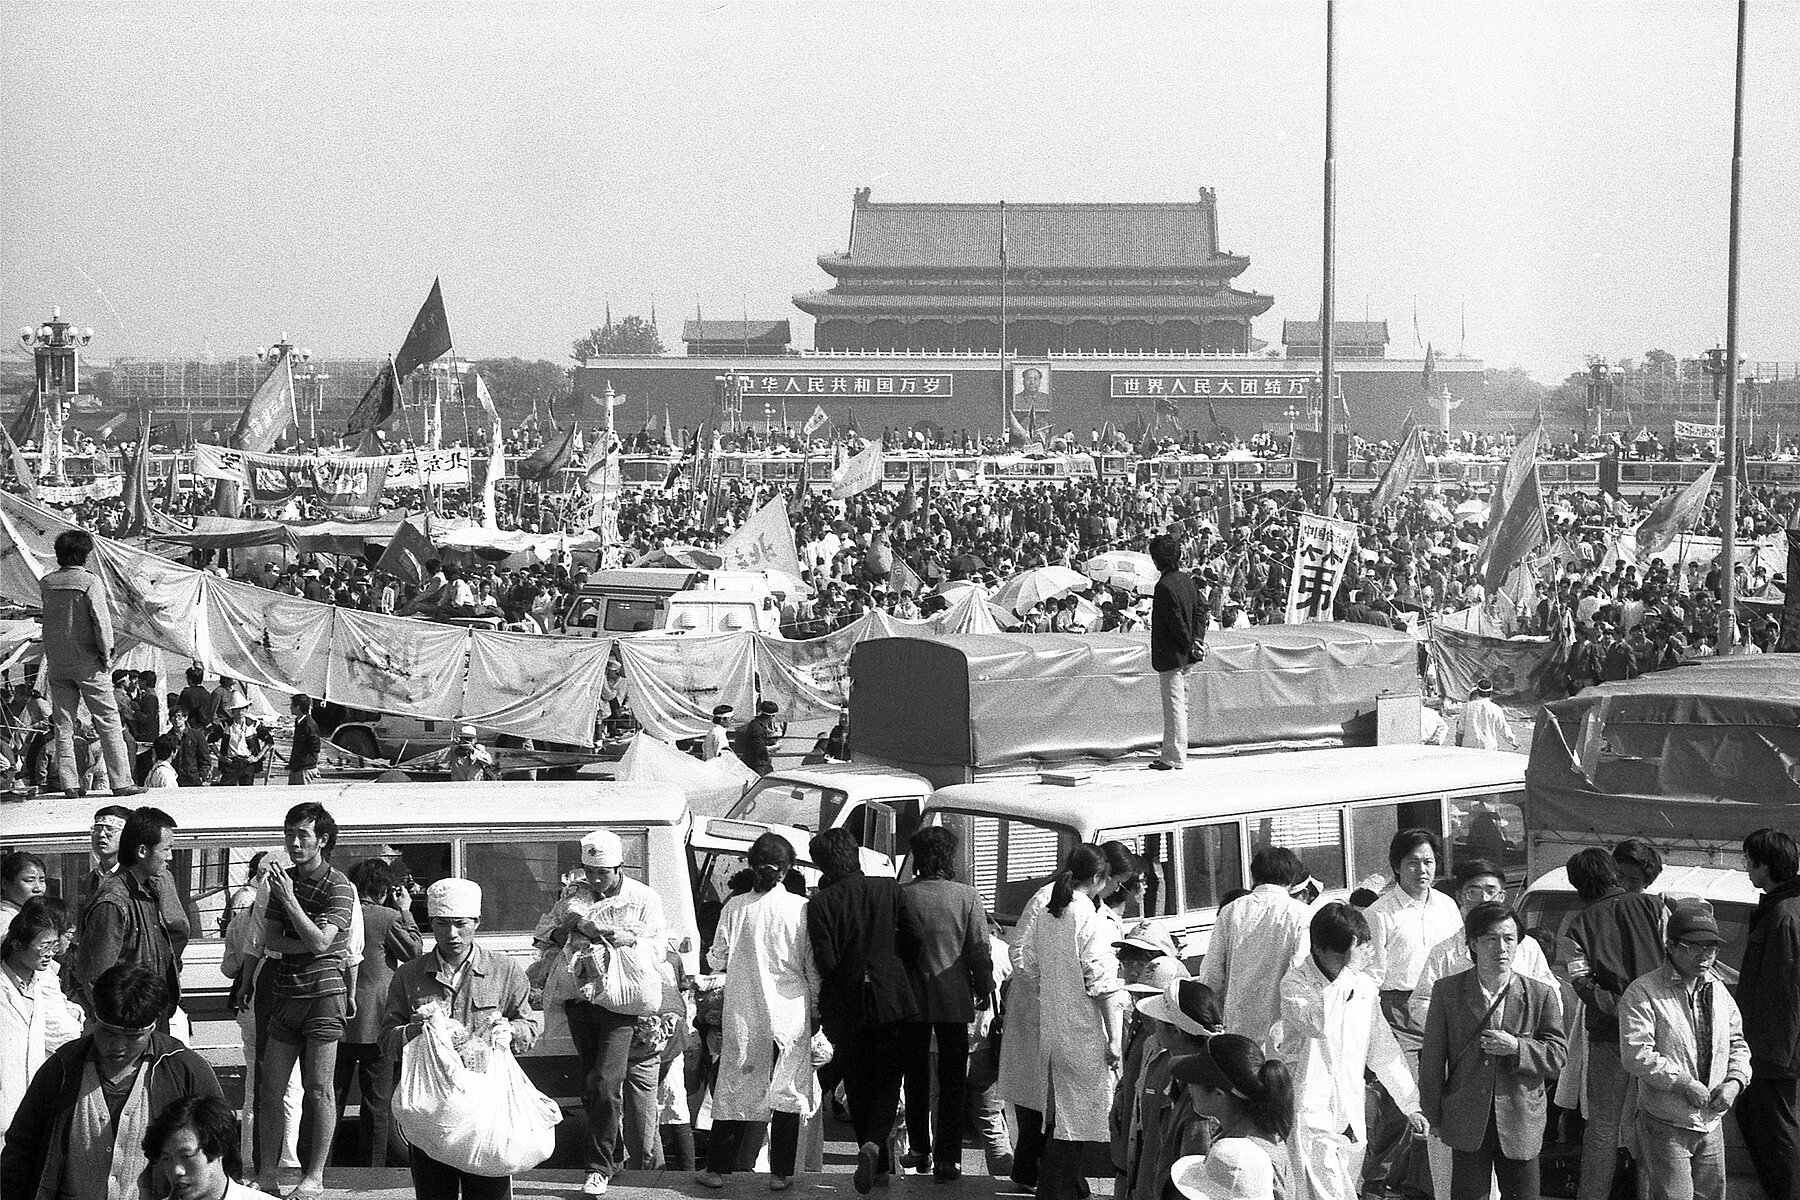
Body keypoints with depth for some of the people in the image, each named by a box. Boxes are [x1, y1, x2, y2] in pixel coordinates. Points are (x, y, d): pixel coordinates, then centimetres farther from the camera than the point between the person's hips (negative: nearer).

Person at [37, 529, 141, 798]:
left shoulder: (46, 583, 2)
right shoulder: (89, 581, -12)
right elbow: (101, 619, -16)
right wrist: (106, 654, -9)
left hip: (56, 662, 4)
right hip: (88, 663, -4)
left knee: (63, 725, 9)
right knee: (108, 720, 1)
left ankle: (69, 783, 6)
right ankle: (121, 782, -1)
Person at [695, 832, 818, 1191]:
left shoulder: (735, 907, -5)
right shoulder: (802, 908, -7)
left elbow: (717, 960, -1)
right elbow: (813, 967, -4)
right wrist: (816, 1008, 8)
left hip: (744, 1013, 1)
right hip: (791, 1013, -1)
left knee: (736, 1087, 9)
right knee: (788, 1091, 7)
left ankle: (717, 1169, 11)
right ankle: (781, 1173, 7)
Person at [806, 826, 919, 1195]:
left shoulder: (820, 904, -11)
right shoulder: (889, 889, -4)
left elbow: (825, 963, -15)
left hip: (844, 1007, -1)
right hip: (891, 1001, 1)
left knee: (857, 1085, 14)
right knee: (887, 1080, 9)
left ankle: (879, 1164, 18)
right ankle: (875, 1143, -16)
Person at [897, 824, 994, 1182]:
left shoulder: (903, 896, -8)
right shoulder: (967, 897, -10)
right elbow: (980, 950, -7)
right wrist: (984, 990, 8)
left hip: (913, 999, 1)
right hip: (954, 1000, -1)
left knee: (916, 1076, 16)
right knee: (951, 1080, 5)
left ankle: (919, 1150, 24)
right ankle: (946, 1159, 2)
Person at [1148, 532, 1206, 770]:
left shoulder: (1165, 586, -20)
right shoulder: (1187, 580, 8)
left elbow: (1177, 622, -19)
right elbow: (1201, 610, 9)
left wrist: (1191, 645, -8)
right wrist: (1197, 639, 1)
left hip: (1171, 656, -9)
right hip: (1185, 657, 9)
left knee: (1174, 706, -5)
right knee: (1180, 705, 14)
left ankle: (1175, 758, -2)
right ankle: (1172, 754, 21)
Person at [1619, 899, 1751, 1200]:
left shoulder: (1718, 991, 11)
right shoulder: (1643, 993, -12)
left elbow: (1737, 1044, 19)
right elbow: (1636, 1056, -20)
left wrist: (1734, 1081, 0)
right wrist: (1684, 1083, -22)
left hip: (1711, 1124, 6)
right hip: (1666, 1127, -6)